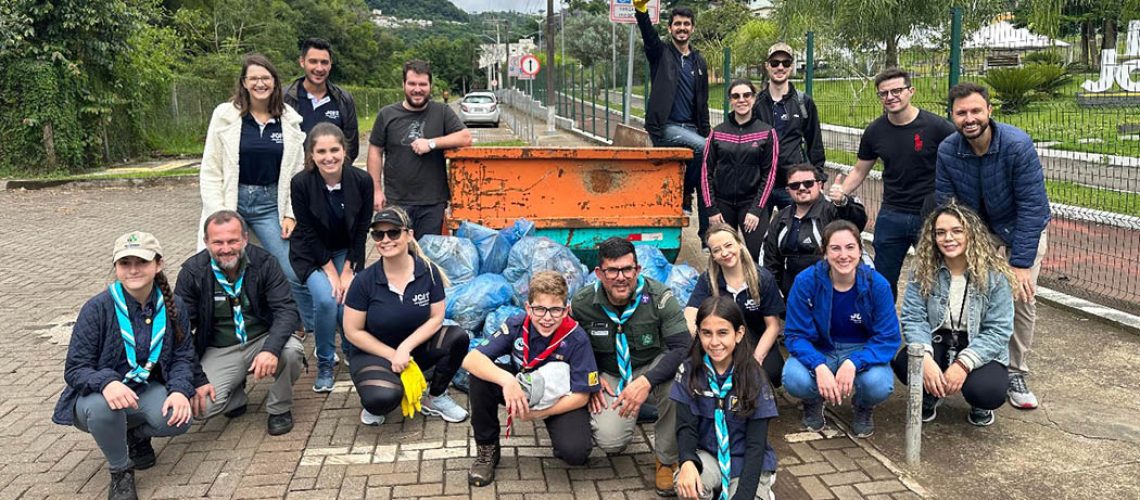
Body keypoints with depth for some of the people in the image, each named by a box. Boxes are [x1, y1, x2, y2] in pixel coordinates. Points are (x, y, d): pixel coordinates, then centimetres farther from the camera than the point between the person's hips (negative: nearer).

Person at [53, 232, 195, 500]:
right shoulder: (97, 308, -19)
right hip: (98, 394, -3)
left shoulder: (172, 306, -7)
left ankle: (137, 435, 13)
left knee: (179, 420, -27)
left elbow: (183, 356, -3)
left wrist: (180, 390, -24)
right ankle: (120, 472, -8)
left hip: (147, 389, 3)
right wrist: (106, 383, -39)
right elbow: (75, 369, -17)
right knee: (103, 407, -38)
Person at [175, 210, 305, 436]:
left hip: (263, 339, 0)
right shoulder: (192, 272, -10)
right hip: (220, 351, 0)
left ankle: (279, 409, -3)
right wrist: (197, 380, -15)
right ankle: (236, 396, 14)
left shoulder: (263, 262, -11)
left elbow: (286, 310, -16)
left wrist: (271, 348, -36)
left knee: (291, 351, -33)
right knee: (201, 406, -23)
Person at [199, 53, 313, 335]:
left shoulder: (289, 120, 3)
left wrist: (291, 214, 0)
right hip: (231, 201, -1)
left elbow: (297, 172, 6)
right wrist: (218, 215, -9)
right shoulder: (225, 115, -3)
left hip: (270, 205, 1)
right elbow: (210, 171, -2)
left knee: (296, 272, -2)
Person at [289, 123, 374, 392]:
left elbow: (362, 230, -10)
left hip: (347, 252, 2)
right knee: (326, 300, -24)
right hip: (312, 254, -1)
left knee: (349, 303, -17)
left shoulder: (362, 180, -18)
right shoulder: (301, 183, -22)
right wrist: (331, 273, -16)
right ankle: (325, 365, -1)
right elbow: (308, 234, -16)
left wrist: (348, 272, -12)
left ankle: (352, 352, 16)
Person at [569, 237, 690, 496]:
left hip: (654, 366, -1)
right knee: (610, 441, -25)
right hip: (610, 376, 1)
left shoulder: (659, 297, -21)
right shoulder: (582, 303, -13)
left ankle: (667, 460, -13)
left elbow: (683, 348, -26)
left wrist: (647, 381, -39)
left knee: (677, 381, -39)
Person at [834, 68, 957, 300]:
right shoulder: (875, 131, 1)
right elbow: (860, 170, 12)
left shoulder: (936, 126, -11)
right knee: (883, 281, 11)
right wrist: (842, 191, -7)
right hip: (891, 216, 3)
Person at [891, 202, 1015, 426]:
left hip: (980, 350, -1)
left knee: (988, 392, -33)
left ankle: (980, 405, 10)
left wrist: (964, 364, -27)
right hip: (937, 344, 2)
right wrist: (925, 358, -29)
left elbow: (999, 330, -14)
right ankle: (929, 395, 8)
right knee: (904, 363, -30)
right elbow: (913, 318, -10)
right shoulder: (924, 271, -6)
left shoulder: (994, 274, -12)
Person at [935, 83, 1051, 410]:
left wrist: (1021, 264, -28)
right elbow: (946, 208, -12)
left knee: (1021, 298, -12)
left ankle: (1016, 374, 4)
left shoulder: (1018, 145, -28)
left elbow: (1032, 206, -27)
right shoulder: (947, 151, -18)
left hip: (1022, 228, -2)